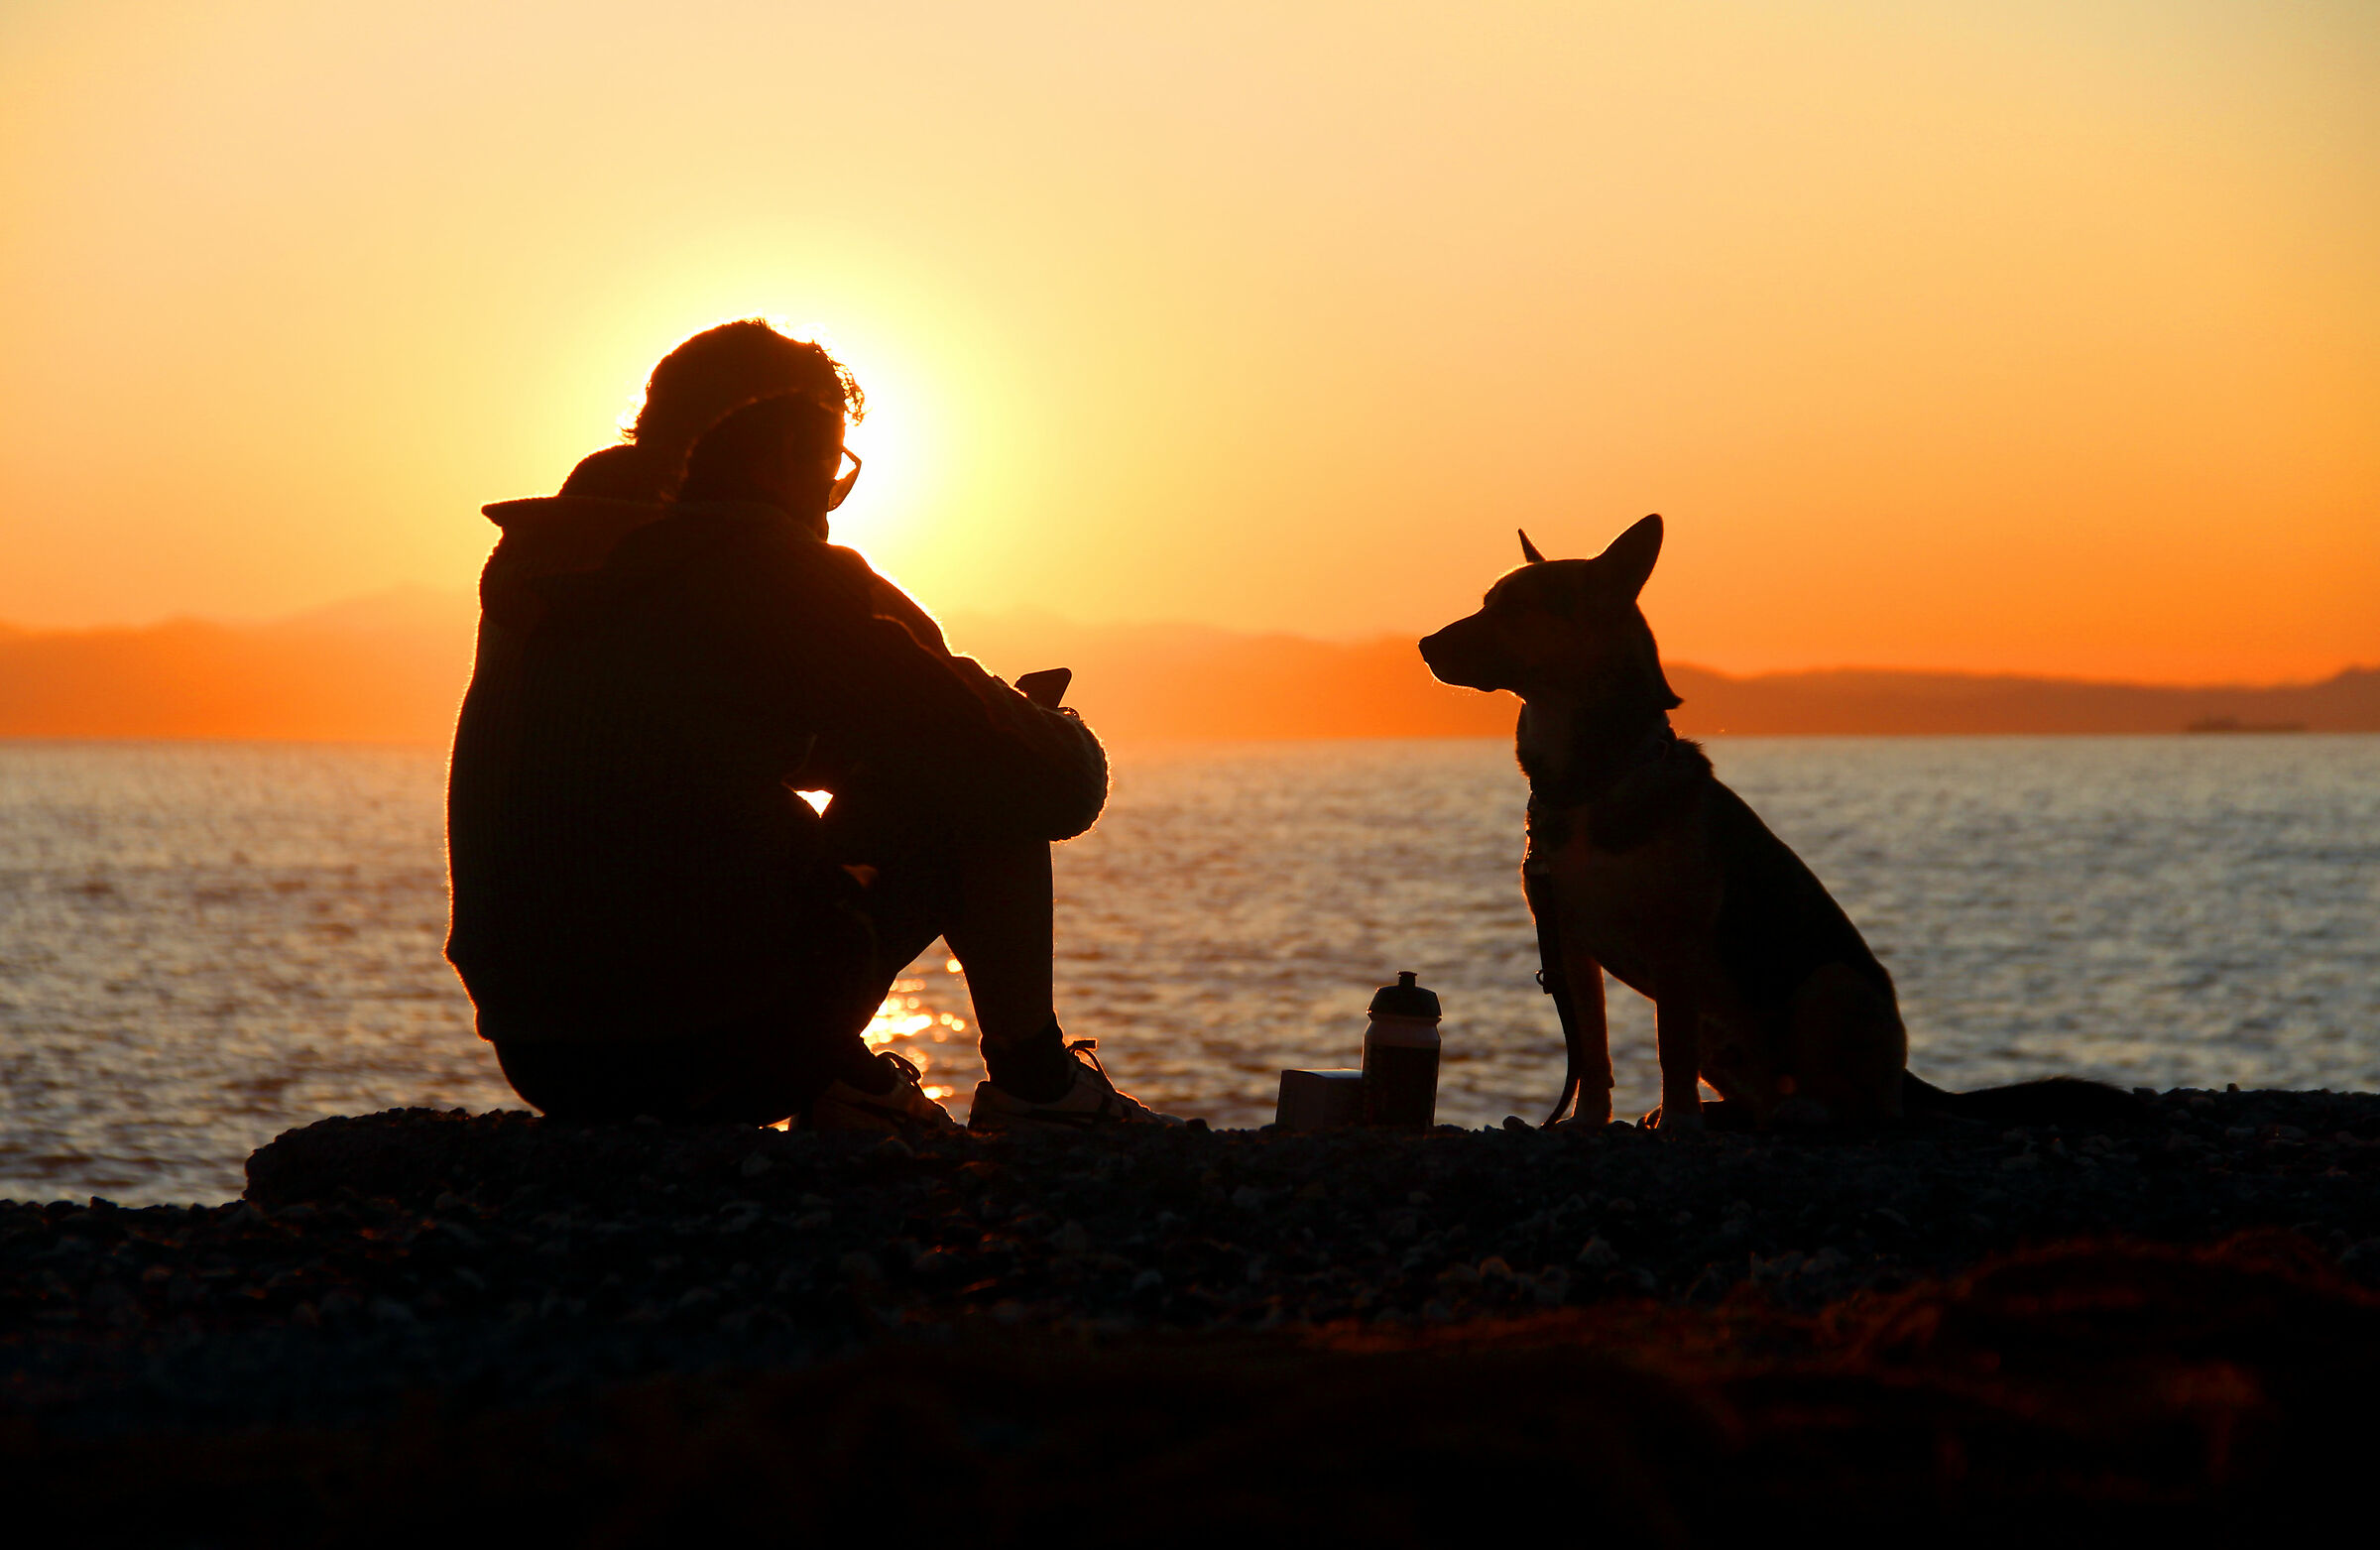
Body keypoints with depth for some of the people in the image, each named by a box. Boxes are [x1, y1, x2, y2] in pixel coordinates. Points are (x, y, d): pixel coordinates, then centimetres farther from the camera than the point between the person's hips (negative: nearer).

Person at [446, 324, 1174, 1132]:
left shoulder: (531, 572, 15)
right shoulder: (781, 569, -7)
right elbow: (1068, 786, -5)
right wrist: (1064, 743, 20)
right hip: (717, 1059, -7)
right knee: (993, 790, 8)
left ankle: (828, 1080, 25)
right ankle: (1032, 1085, 15)